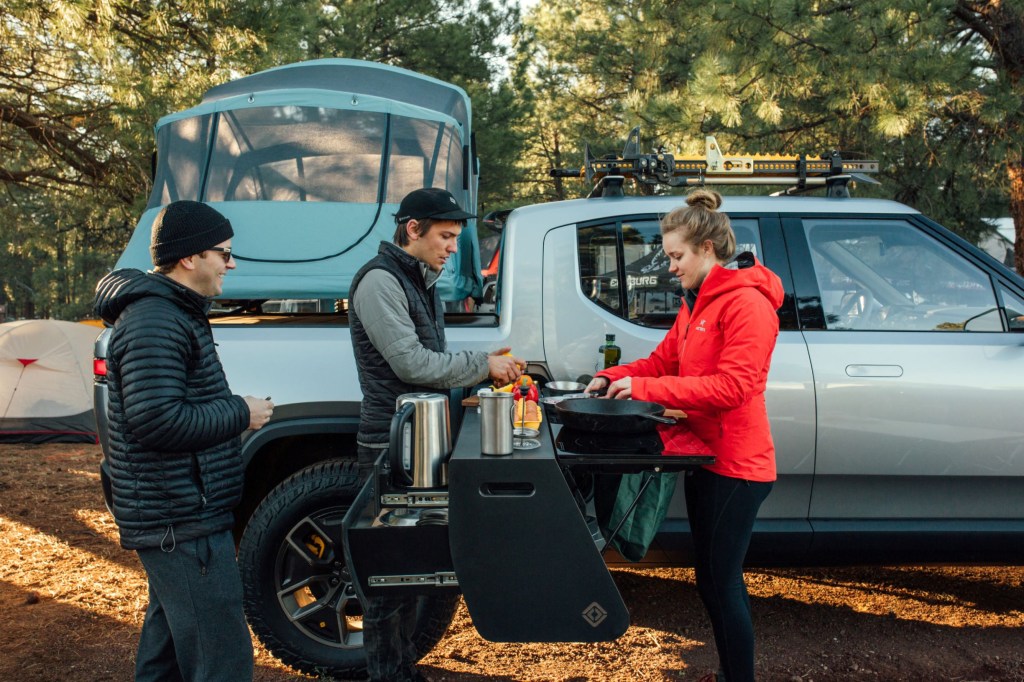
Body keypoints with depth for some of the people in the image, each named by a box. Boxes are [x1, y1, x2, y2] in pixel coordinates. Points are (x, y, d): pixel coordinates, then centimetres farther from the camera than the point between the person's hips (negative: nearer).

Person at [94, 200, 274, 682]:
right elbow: (156, 421, -26)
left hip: (174, 517, 11)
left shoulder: (170, 313, 16)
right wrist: (242, 413, -17)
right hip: (182, 521, -11)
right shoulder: (154, 322, -18)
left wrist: (234, 410, 10)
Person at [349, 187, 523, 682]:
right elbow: (411, 363, -21)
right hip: (390, 444, -9)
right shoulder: (380, 280, -14)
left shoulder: (420, 281, 16)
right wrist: (482, 364, -13)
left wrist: (484, 371, 2)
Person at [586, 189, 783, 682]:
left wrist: (645, 388, -24)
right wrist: (613, 378, -3)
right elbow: (663, 361, 14)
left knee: (720, 585, -2)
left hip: (735, 467, -9)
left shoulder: (747, 302, -16)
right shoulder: (698, 303, 15)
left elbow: (732, 385, -24)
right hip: (706, 458, 10)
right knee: (716, 580, 18)